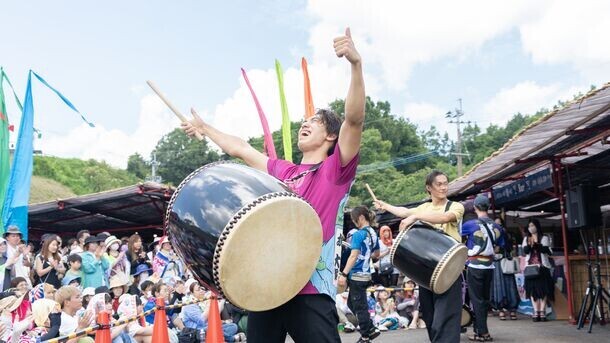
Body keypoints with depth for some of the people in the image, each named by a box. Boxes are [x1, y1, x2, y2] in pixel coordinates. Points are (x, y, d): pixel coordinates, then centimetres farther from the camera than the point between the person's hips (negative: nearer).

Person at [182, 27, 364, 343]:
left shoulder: (336, 170, 0)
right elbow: (240, 149, 27)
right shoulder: (284, 172, 16)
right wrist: (204, 127, 37)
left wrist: (356, 64, -28)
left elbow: (354, 120, -17)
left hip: (310, 289, -6)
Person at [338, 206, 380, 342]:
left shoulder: (358, 234, -16)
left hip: (357, 275, -8)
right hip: (366, 274, 9)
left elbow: (353, 256, -22)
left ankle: (365, 337, 11)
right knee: (352, 304, 20)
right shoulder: (373, 234, 9)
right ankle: (371, 329, 20)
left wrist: (343, 274, -23)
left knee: (360, 307, 2)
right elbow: (376, 254, 20)